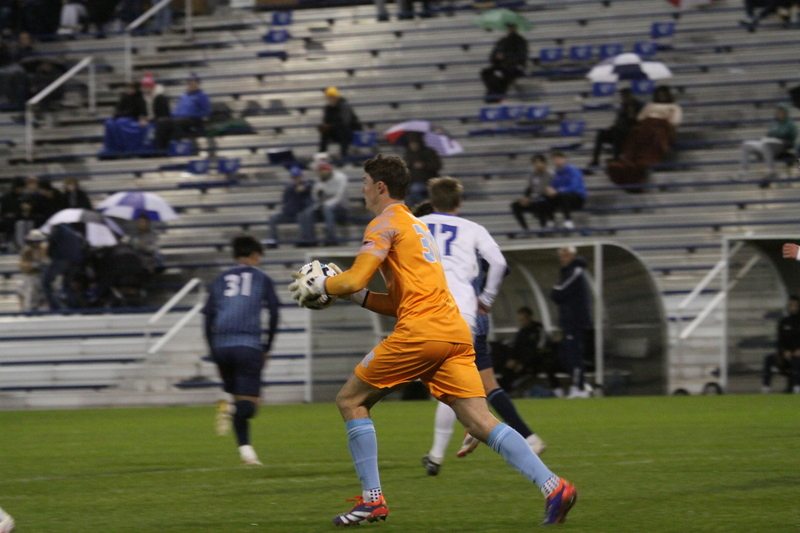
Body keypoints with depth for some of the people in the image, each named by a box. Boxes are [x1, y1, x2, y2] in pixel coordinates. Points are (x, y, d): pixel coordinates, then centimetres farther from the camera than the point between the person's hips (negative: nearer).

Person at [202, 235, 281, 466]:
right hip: (248, 346, -4)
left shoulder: (221, 280, 18)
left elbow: (208, 318, 14)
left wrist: (215, 353, 17)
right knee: (249, 404, -4)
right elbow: (274, 313, 1)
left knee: (239, 398, 13)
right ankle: (230, 409, -36)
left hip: (221, 346, 4)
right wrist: (267, 348, 8)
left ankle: (245, 449, 6)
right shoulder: (261, 279, 11)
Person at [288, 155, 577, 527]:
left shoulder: (385, 224, 2)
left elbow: (354, 279, -9)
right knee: (480, 423, -3)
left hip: (421, 332, -8)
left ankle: (372, 499, 0)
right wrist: (356, 297, 26)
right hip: (455, 332, 8)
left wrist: (320, 286, 9)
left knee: (350, 401, 6)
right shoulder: (416, 226, 30)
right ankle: (553, 487, -19)